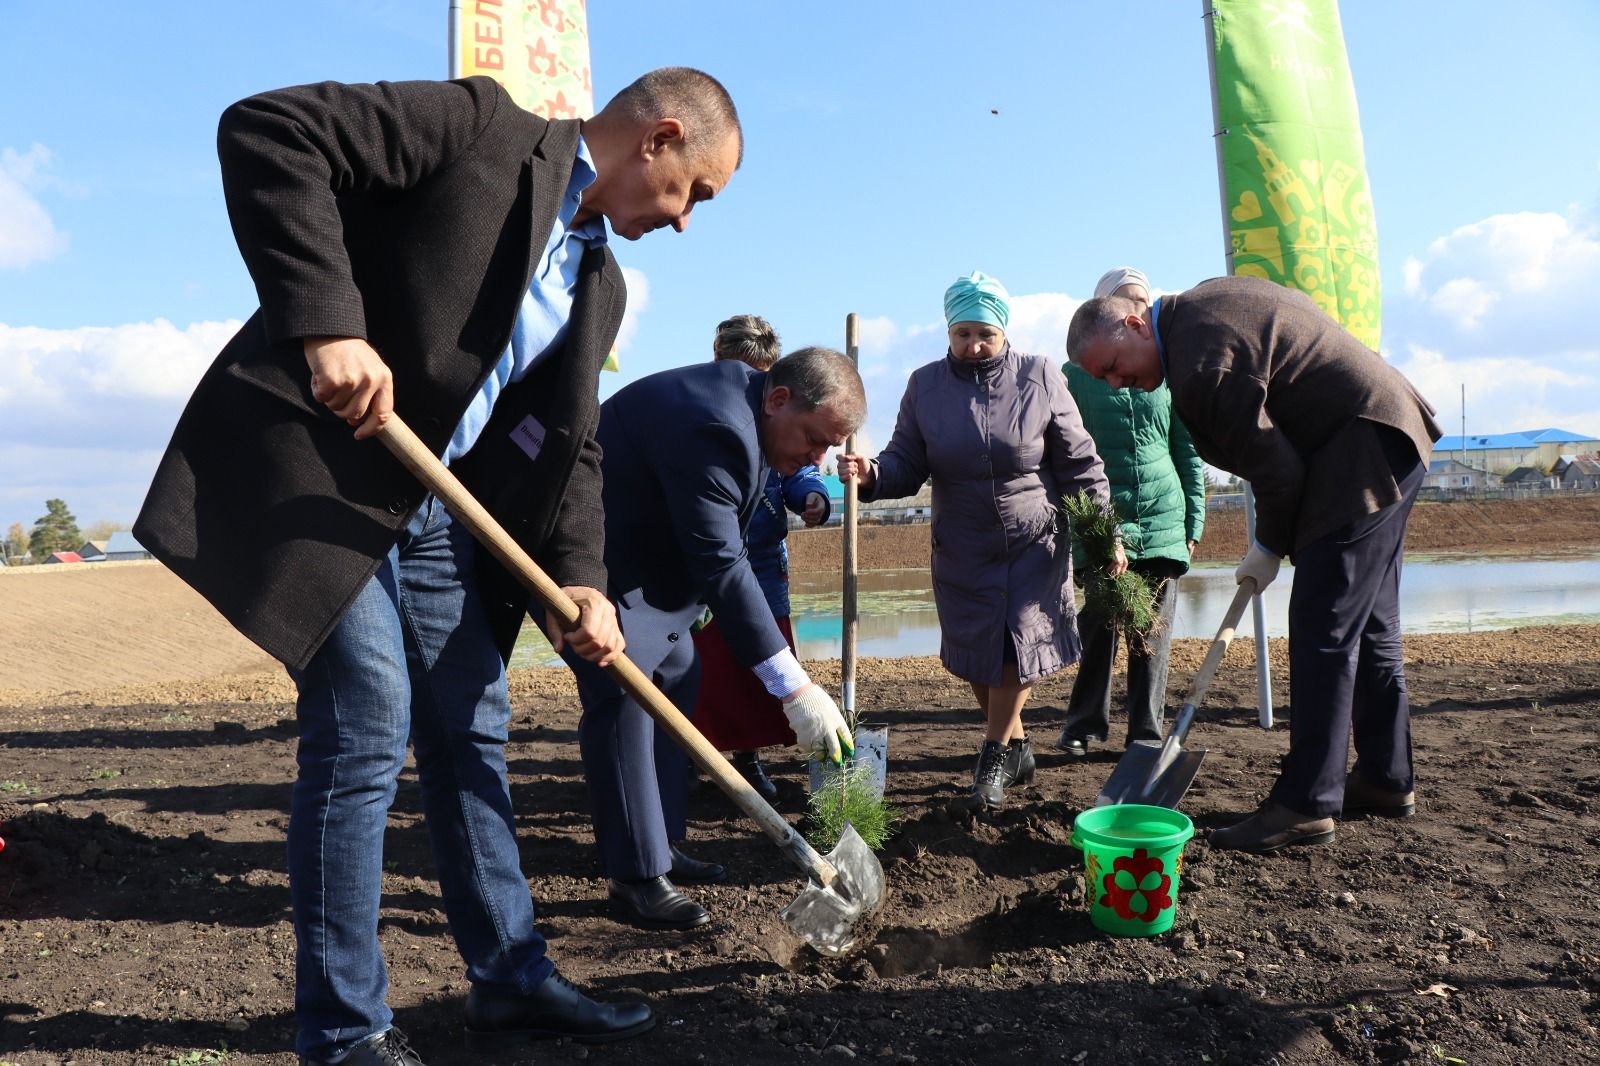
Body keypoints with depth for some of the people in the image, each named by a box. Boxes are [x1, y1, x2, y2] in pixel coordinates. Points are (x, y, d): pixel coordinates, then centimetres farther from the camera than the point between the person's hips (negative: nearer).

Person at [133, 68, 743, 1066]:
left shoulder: (600, 284, 14)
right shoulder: (483, 126, -7)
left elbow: (568, 445, 10)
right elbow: (266, 130, -16)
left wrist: (581, 578, -5)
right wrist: (327, 322, -27)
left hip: (433, 507, 8)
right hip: (314, 470, -8)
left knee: (472, 731, 10)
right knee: (365, 730, -8)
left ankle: (512, 978, 24)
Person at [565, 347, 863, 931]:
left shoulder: (746, 403, -1)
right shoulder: (713, 427, -32)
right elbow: (720, 566, -36)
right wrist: (794, 688, -37)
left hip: (638, 550, 11)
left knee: (677, 677, 10)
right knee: (623, 695, -17)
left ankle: (661, 842, 19)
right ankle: (635, 879, -10)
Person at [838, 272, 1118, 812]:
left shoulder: (1040, 377, -5)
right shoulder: (925, 384, -2)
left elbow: (1079, 465, -1)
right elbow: (907, 463, -2)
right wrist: (872, 474, -24)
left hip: (1035, 543, -2)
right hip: (961, 550, 2)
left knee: (1016, 643, -10)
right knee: (976, 657, 7)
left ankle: (994, 758, 6)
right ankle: (1016, 744, 29)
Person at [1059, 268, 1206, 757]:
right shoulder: (1077, 375, 2)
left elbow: (1189, 452, 12)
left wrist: (1194, 521, 7)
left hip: (1162, 521, 2)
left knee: (1154, 630, 5)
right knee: (1097, 625, -1)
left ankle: (1147, 729, 15)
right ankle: (1085, 726, 14)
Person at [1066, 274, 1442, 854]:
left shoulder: (1201, 360, -23)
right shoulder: (1199, 303, 8)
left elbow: (1276, 468, -19)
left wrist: (1269, 547, -2)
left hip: (1359, 450, -11)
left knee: (1323, 630, -11)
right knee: (1367, 626, 15)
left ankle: (1305, 805, -7)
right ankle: (1386, 780, 26)